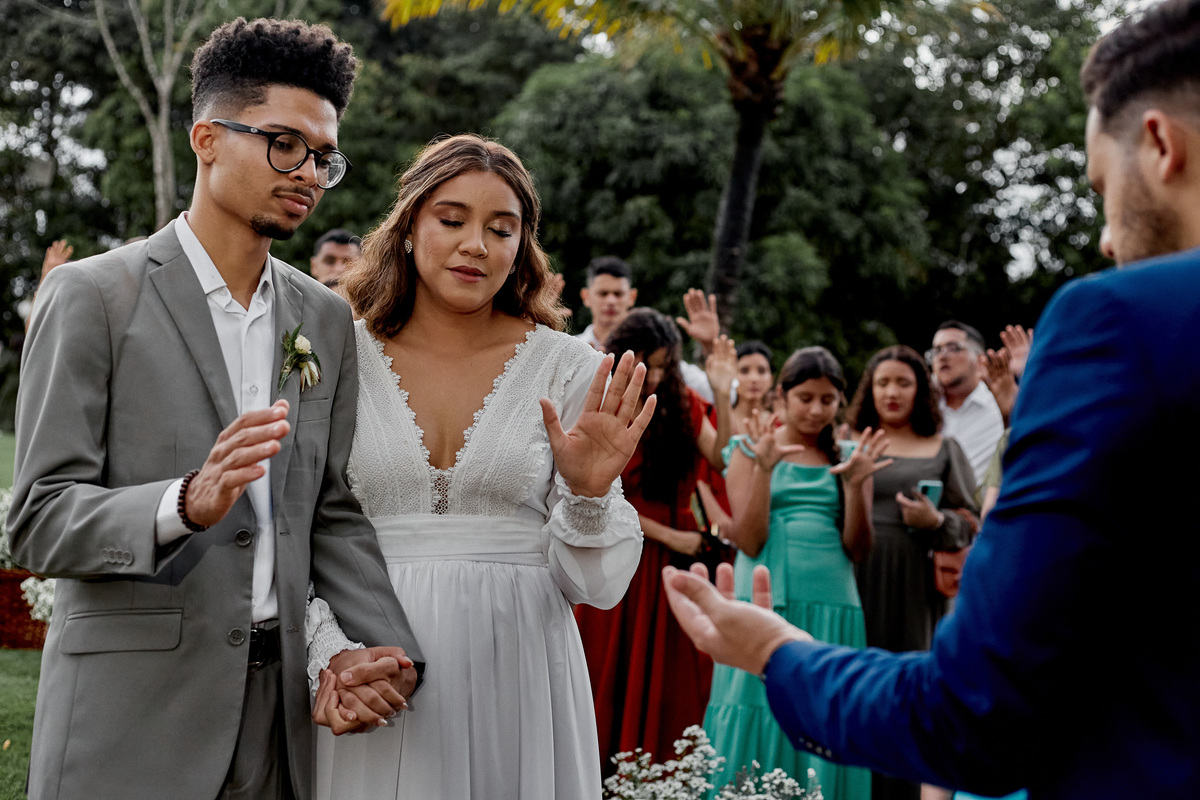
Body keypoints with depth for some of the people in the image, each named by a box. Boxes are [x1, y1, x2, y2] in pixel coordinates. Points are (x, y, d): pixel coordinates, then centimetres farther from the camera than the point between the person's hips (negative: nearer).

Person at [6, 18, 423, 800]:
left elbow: (334, 515, 11)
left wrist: (390, 649, -5)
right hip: (131, 713, -4)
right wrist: (187, 504, -28)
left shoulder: (327, 318, 10)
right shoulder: (92, 295, -5)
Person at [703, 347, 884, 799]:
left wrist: (855, 485, -9)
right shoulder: (750, 451, 6)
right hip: (766, 604, -2)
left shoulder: (849, 458, 11)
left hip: (831, 609, 2)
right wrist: (764, 468, -13)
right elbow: (749, 542, -5)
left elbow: (857, 550, 4)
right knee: (760, 719, -2)